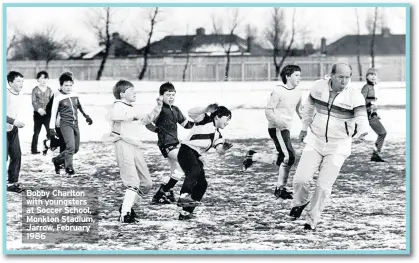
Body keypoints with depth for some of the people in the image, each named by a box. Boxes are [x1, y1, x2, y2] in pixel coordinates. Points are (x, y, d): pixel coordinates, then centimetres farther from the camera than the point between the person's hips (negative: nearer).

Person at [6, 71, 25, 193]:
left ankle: (12, 182, 15)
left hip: (13, 130, 8)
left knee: (16, 156, 6)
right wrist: (14, 122, -25)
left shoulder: (19, 95, 5)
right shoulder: (6, 94, -20)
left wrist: (19, 122, 6)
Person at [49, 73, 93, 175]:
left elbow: (80, 106, 26)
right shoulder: (58, 98, -7)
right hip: (65, 124, -6)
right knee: (70, 146, -20)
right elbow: (53, 114, -5)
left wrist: (86, 116, 30)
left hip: (75, 124, 6)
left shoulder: (75, 95, 8)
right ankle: (69, 167, -7)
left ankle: (57, 160, 26)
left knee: (76, 148, 9)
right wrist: (52, 128, -8)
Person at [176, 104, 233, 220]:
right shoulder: (205, 120, -3)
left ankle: (186, 212, 15)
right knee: (195, 170, -35)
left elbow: (219, 150, 5)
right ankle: (184, 196, -50)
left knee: (202, 184, 7)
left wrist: (224, 148, -18)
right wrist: (207, 109, -32)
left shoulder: (217, 134, 19)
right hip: (186, 150, -9)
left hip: (196, 156, 9)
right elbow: (191, 113, -20)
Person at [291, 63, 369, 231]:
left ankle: (312, 220, 16)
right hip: (315, 141, 2)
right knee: (301, 179, -8)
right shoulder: (319, 87, -5)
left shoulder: (354, 96, -14)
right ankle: (300, 202, 25)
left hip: (338, 147, -2)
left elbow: (361, 118, -20)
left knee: (324, 186, -3)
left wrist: (361, 132, -43)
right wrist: (304, 128, 23)